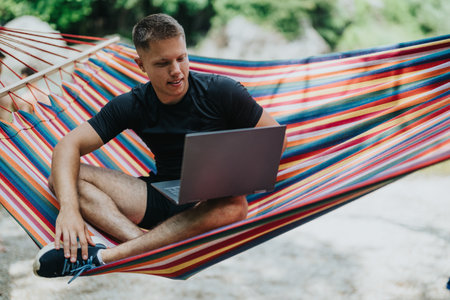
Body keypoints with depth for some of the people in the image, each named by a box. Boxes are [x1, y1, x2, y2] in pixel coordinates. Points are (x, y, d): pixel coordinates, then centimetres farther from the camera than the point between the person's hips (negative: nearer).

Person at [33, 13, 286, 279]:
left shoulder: (220, 91, -7)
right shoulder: (132, 106, -2)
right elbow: (69, 145, -10)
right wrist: (69, 207, -30)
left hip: (211, 199, -3)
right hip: (161, 195, 3)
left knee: (234, 206, -41)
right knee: (62, 178, -14)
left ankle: (103, 257, -44)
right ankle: (145, 244, -38)